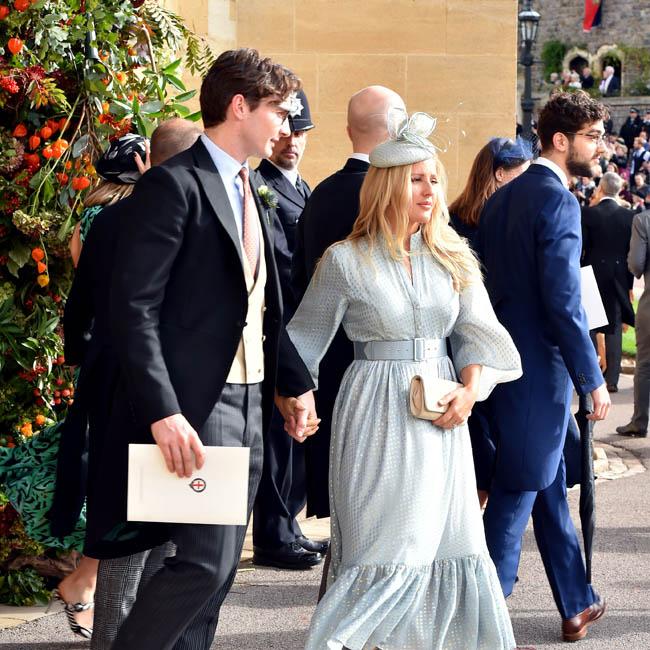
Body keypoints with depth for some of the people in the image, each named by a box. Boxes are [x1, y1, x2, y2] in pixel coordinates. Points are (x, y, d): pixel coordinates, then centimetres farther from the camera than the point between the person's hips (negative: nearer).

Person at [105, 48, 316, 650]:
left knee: (217, 564, 10)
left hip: (248, 401, 9)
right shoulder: (174, 184, -12)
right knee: (206, 560, -13)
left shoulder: (248, 193, 16)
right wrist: (163, 412, -25)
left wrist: (295, 384, 14)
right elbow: (134, 308, -18)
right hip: (195, 404, -9)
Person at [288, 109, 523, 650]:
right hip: (379, 416, -5)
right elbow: (305, 342, 0)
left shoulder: (452, 257, 7)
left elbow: (480, 330, 6)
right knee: (391, 549, -8)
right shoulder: (345, 261, -6)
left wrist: (470, 391, -9)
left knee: (452, 542, 8)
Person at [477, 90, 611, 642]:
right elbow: (564, 303, -21)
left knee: (551, 487, 17)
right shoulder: (557, 201, -17)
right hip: (541, 370, -9)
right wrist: (593, 380, -14)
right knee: (517, 494, -1)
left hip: (504, 362, 9)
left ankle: (578, 604, 27)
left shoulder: (501, 200, 10)